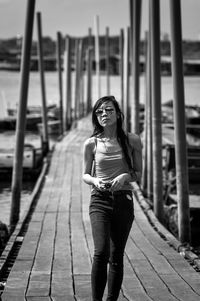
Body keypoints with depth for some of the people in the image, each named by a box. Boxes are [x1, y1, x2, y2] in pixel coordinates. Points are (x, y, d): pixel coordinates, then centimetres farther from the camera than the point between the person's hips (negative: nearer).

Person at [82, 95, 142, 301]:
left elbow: (138, 174, 8)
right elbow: (85, 175, 11)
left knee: (117, 256, 6)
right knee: (101, 252, -17)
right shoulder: (91, 144, 1)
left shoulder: (132, 141, 1)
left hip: (124, 201, 1)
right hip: (100, 201, -1)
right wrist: (94, 181, -11)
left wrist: (125, 176, -13)